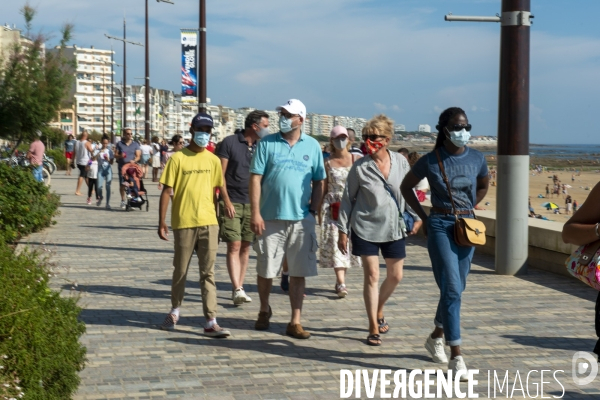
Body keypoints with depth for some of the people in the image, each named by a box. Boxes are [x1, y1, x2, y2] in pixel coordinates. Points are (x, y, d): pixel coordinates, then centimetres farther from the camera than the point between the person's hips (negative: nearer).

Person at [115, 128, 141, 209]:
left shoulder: (135, 145, 11)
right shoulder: (119, 144, 11)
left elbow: (138, 156, 5)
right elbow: (115, 155, 10)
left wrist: (134, 160, -16)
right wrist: (120, 156, -13)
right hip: (122, 166, 0)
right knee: (122, 184, 0)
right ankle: (123, 200, 14)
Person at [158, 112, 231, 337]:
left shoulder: (213, 160, 8)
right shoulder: (178, 158, -3)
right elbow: (166, 191, -3)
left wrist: (217, 222, 14)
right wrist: (162, 222, -7)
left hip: (208, 223, 2)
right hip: (183, 223, -2)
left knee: (208, 273, 0)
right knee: (180, 270, 10)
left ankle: (211, 322, 0)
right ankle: (175, 311, 32)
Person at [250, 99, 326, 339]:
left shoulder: (312, 146, 6)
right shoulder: (267, 144, 1)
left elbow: (319, 182, 10)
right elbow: (255, 179, -3)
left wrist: (313, 211, 0)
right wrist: (255, 213, -10)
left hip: (301, 219, 1)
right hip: (270, 218, -1)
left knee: (298, 273, 3)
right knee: (266, 270, 8)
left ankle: (295, 322, 10)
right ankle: (264, 310, 33)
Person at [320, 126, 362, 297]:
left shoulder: (355, 160, 5)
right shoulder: (328, 163, 6)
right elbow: (324, 189, 8)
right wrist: (320, 212, 5)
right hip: (332, 207, 0)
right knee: (335, 243, -9)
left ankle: (339, 281, 13)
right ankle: (341, 283, -14)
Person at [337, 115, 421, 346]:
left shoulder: (400, 162, -1)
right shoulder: (360, 167, -8)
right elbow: (348, 199, -2)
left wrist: (416, 217, 5)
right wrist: (343, 230, -4)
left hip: (394, 228, 3)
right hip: (366, 228, -3)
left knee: (395, 276, 11)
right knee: (371, 276, -3)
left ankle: (379, 312, 37)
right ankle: (374, 329, 7)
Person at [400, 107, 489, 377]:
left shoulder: (477, 159, 3)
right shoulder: (431, 161, -7)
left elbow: (484, 186, 23)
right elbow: (406, 187, 7)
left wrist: (468, 209, 12)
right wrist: (424, 217, 3)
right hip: (440, 226, -4)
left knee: (454, 288, 13)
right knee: (452, 288, -13)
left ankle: (436, 337, 37)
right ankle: (456, 356, -10)